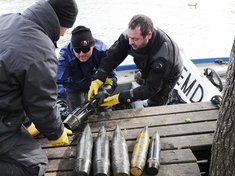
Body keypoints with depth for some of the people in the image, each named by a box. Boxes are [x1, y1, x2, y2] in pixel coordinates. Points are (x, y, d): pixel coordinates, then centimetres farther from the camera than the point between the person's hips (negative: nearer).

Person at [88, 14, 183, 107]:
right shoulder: (133, 34, -33)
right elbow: (113, 56, -27)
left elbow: (151, 88, -40)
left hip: (167, 75, -5)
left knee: (154, 105, 3)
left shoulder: (162, 56, -47)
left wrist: (121, 98, -45)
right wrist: (98, 79, -39)